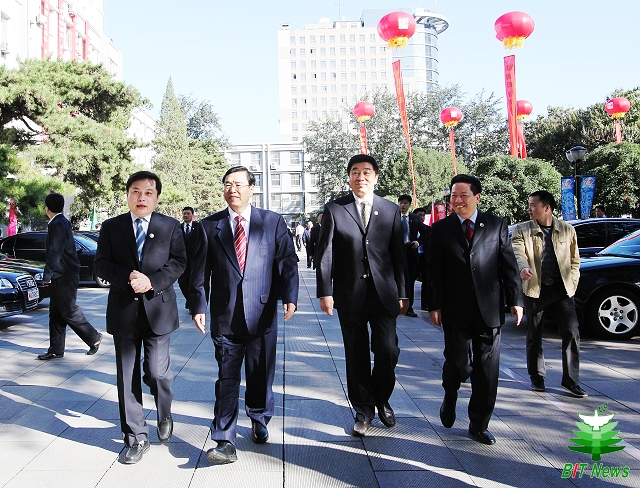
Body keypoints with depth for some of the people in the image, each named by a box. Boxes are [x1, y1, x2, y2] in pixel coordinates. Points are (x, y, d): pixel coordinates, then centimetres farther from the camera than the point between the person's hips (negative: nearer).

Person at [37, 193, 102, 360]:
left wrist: (47, 274, -17)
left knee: (69, 311, -4)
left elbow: (55, 252, -20)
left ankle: (94, 337, 8)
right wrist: (50, 274, 21)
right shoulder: (61, 222, 15)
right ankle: (56, 350, 15)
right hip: (60, 276, 10)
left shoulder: (58, 224, -15)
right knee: (56, 314, 10)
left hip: (65, 277, -10)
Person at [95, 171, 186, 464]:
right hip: (123, 311, 2)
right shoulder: (111, 227, 7)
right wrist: (128, 277, -16)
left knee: (157, 372, -4)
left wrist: (152, 282, -16)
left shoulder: (170, 226, 4)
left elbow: (178, 262, -2)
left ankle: (164, 416, 28)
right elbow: (101, 265, 2)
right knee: (127, 377, 6)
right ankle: (136, 438, 19)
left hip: (158, 309, -2)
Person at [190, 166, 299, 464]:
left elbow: (287, 261, 1)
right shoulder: (209, 226, 7)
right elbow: (199, 271, 7)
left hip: (262, 314, 0)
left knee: (261, 375, 12)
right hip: (225, 316, 0)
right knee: (227, 378, 0)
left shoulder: (273, 222, 5)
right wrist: (198, 306, 0)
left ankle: (259, 422, 36)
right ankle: (225, 442, 6)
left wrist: (289, 296, -12)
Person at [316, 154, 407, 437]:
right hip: (350, 294, -1)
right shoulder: (334, 209, 1)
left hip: (384, 293, 1)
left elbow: (398, 255, 7)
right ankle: (363, 410, 25)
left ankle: (382, 400, 27)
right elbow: (324, 254, -2)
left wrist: (402, 293, 5)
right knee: (357, 356, 7)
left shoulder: (391, 210, 7)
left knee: (388, 351, -1)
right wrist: (325, 292, -8)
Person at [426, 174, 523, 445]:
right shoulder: (441, 229, 5)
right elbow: (433, 271, 3)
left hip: (489, 309, 1)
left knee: (487, 370, 4)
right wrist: (434, 306, -3)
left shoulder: (496, 226, 6)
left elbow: (509, 266, 5)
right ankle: (450, 397, 34)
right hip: (455, 310, -1)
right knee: (458, 362, -1)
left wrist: (515, 300, -2)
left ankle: (479, 426, 19)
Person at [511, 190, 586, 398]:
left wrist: (571, 284, 3)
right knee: (534, 336, 7)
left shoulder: (567, 230, 9)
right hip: (534, 289, -1)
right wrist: (524, 268, -35)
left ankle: (571, 379, 7)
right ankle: (537, 378, 22)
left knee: (571, 333, -5)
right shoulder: (522, 230, 3)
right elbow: (518, 253, -14)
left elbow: (575, 260, 14)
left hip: (561, 289, 1)